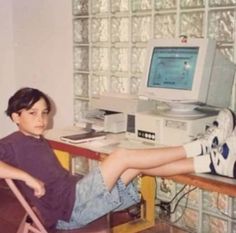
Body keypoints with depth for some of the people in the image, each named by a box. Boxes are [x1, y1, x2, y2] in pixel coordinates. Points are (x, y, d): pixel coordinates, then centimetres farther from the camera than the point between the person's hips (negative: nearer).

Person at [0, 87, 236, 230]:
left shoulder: (39, 141, 19)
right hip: (66, 208, -9)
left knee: (138, 165, -4)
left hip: (75, 195, 9)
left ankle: (214, 162, -9)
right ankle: (200, 147, -11)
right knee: (122, 155, -19)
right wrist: (26, 177, -29)